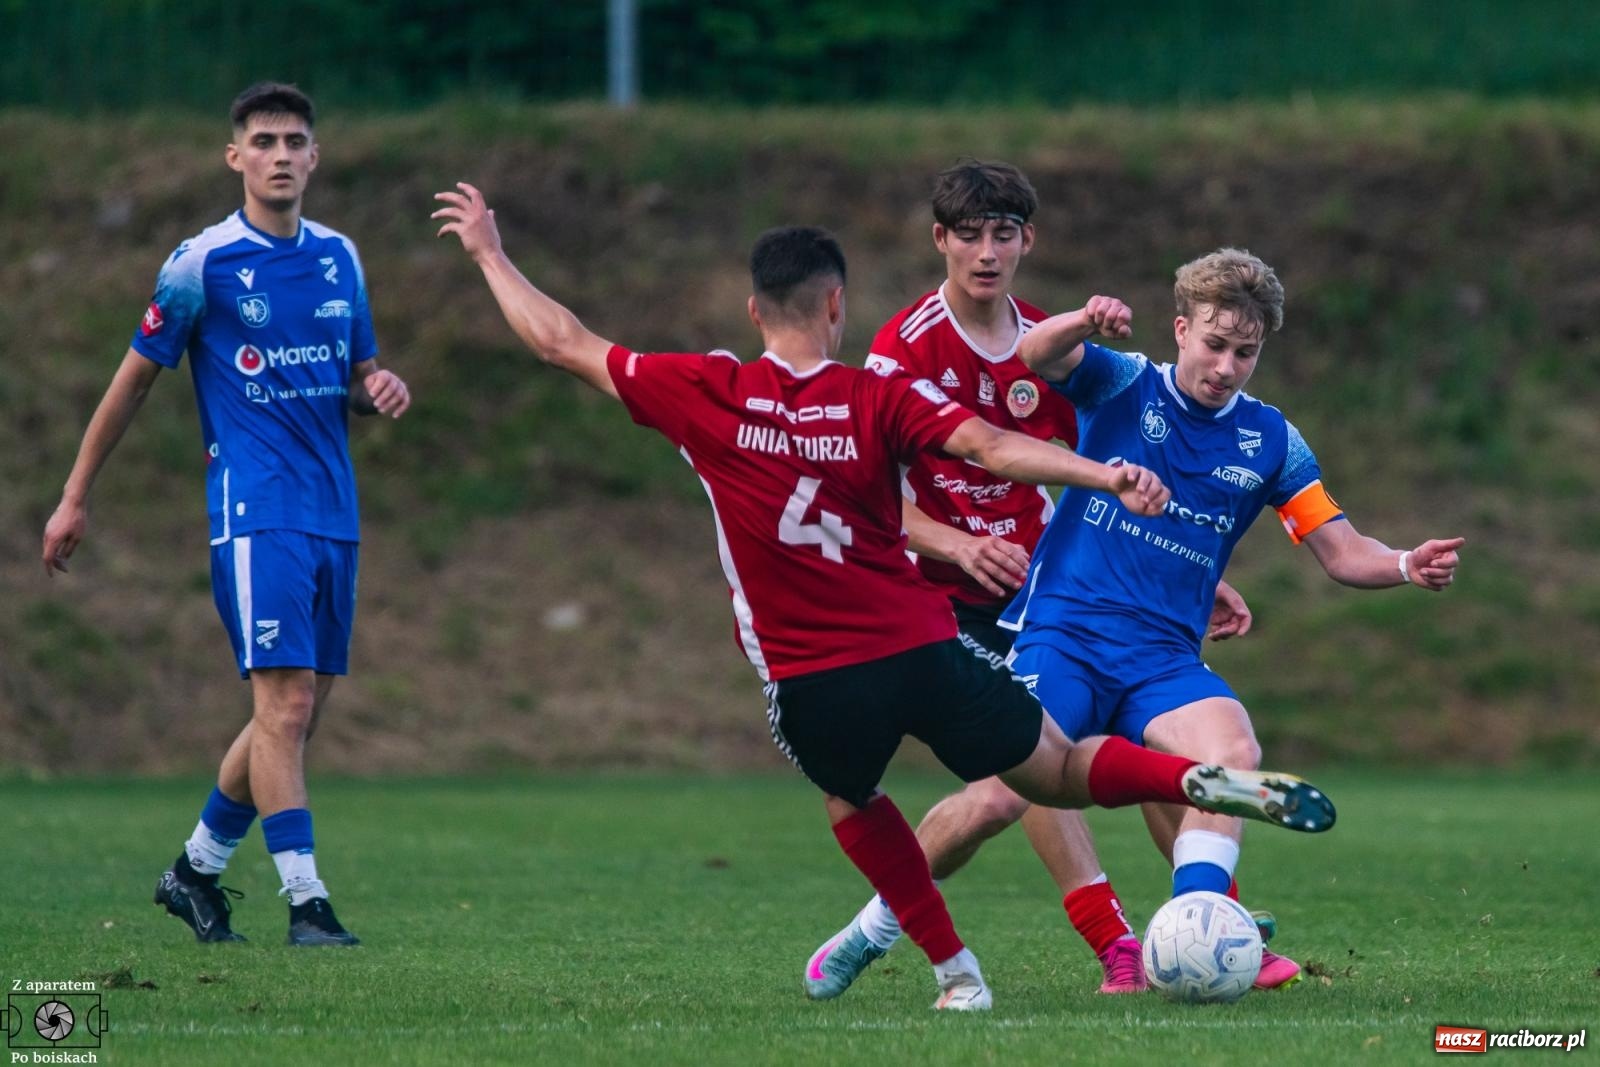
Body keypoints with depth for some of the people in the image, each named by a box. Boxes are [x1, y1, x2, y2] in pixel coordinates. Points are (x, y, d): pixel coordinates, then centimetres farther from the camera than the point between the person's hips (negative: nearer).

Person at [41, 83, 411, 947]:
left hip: (334, 512, 6)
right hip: (255, 509, -6)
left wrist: (382, 389, -2)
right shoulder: (203, 264, -5)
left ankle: (196, 869, 25)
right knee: (286, 701, -15)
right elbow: (135, 379, 3)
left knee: (297, 713, 9)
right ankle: (305, 900, -13)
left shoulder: (338, 258, 11)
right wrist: (75, 499, 6)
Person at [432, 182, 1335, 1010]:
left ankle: (956, 971, 20)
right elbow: (989, 446, -17)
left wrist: (489, 252, 18)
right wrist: (1107, 476, -23)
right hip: (923, 650, 0)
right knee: (1063, 773, 12)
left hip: (811, 684, 0)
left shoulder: (703, 396, -2)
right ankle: (1213, 782, -14)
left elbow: (564, 343, 6)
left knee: (852, 802, 30)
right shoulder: (880, 402, -2)